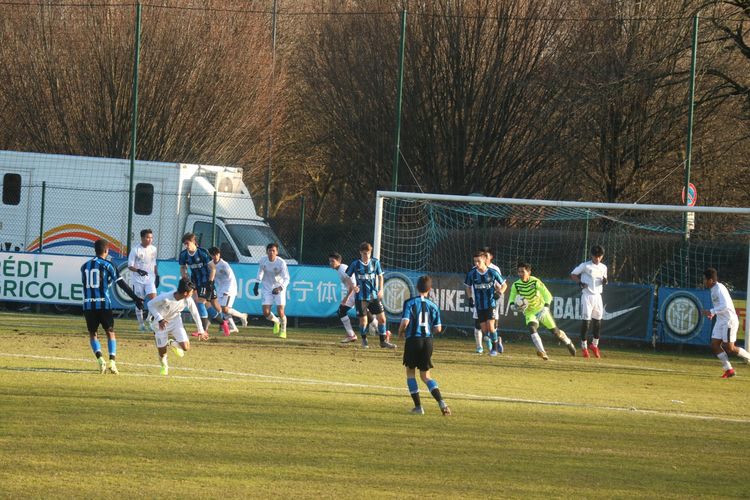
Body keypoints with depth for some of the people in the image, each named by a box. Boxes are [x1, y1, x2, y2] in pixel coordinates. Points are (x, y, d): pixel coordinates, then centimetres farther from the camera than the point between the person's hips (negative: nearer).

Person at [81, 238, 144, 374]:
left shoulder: (85, 266, 12)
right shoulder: (107, 265, -1)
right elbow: (121, 283, -6)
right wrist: (135, 298, -7)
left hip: (88, 305, 3)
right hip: (104, 304, -3)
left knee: (92, 333, 13)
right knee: (110, 333, 10)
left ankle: (100, 358, -10)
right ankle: (112, 361, -6)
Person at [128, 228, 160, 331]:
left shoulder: (153, 249, 6)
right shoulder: (135, 250, -9)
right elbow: (130, 266, -8)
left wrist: (157, 276, 11)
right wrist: (138, 270, -26)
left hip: (150, 279, 3)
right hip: (138, 279, -3)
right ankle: (141, 324, 12)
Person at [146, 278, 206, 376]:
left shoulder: (188, 300, -21)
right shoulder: (165, 298, -34)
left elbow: (195, 313, -4)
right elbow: (151, 304, -20)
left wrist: (201, 330, 5)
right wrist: (160, 319, -33)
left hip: (175, 320, 3)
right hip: (160, 323, -3)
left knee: (186, 348, -13)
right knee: (162, 352, 1)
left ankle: (173, 343, 23)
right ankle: (164, 366, 37)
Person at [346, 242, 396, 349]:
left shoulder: (375, 262, 0)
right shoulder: (355, 264, -7)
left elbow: (380, 276, 12)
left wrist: (380, 289, 0)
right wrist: (352, 286, -15)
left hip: (374, 296, 2)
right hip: (361, 297, -2)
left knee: (381, 318, -2)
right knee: (363, 320, 0)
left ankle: (383, 341, 11)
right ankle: (364, 341, 24)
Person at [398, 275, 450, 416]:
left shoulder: (410, 303, -5)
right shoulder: (433, 306, 4)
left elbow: (405, 322, -15)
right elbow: (438, 329, 4)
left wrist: (400, 333, 5)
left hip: (413, 340, -3)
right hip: (427, 341, 3)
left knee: (410, 372, 15)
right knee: (425, 375, 13)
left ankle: (418, 406, 9)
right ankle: (441, 402, -8)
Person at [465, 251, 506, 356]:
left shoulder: (492, 273, -9)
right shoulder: (471, 274, -4)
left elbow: (504, 285, 5)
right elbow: (468, 287, 15)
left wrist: (499, 292, -12)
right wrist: (470, 298, 2)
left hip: (491, 304, -3)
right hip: (479, 306, 3)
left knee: (490, 326, -14)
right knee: (484, 329, 4)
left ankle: (494, 348, 2)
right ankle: (496, 340, 30)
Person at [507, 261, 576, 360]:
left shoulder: (535, 282, -22)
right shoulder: (516, 285, -13)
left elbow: (548, 295, -23)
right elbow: (512, 299, -3)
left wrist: (545, 308, -37)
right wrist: (514, 305, -27)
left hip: (541, 309, -1)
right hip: (529, 313, 1)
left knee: (555, 331, 7)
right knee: (532, 328, -28)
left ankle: (568, 343, 35)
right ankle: (542, 352, -30)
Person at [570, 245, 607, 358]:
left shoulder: (603, 267, 10)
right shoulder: (585, 265, -5)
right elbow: (573, 274, -1)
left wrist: (605, 281, -2)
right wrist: (580, 283, -17)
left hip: (598, 296, 5)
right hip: (587, 295, -5)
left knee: (598, 321, 7)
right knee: (586, 320, -6)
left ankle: (595, 345, 24)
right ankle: (584, 347, 3)